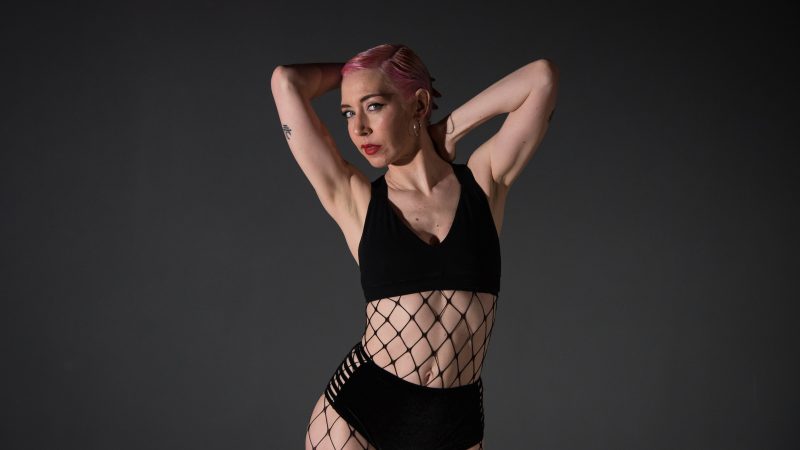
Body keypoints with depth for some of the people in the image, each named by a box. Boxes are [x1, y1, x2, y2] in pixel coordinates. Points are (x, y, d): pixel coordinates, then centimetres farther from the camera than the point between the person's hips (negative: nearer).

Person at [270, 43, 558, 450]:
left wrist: (451, 127, 1)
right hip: (355, 411, 0)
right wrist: (352, 73, 12)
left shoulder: (483, 182, 1)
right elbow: (287, 82, -4)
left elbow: (542, 77, -7)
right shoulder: (353, 200, -1)